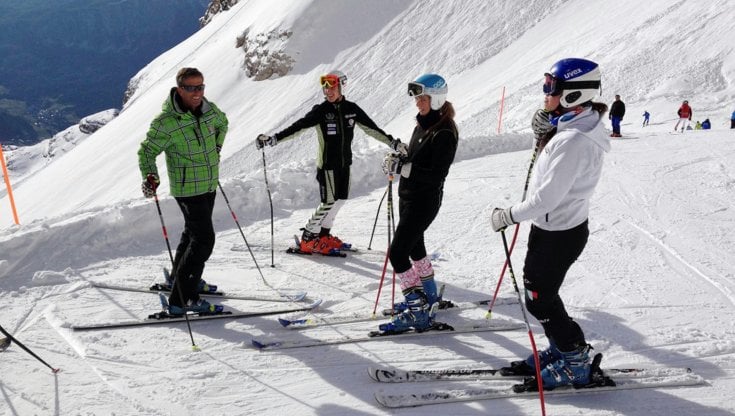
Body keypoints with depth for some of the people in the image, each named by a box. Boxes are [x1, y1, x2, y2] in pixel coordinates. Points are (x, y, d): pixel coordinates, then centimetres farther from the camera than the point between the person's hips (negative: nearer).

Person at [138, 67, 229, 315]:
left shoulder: (209, 110, -2)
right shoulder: (166, 122, -22)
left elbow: (222, 123, 22)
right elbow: (147, 151, -13)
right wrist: (150, 177, -27)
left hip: (209, 185, 8)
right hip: (188, 189, -8)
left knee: (193, 232, 24)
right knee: (203, 240, -15)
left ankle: (179, 278, 45)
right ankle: (183, 299, -13)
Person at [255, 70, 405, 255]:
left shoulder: (351, 109, 2)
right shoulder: (321, 111, -10)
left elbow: (372, 129, 9)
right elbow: (297, 127, -15)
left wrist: (393, 142, 9)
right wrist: (273, 139, -25)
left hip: (345, 163, 5)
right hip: (328, 164, -5)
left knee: (341, 199, 9)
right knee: (329, 202, -8)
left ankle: (323, 235, 25)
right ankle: (308, 240, 2)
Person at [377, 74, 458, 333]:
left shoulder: (444, 133, -20)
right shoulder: (423, 124, 8)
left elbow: (436, 175, -25)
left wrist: (402, 168, -27)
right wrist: (398, 160, -2)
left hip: (424, 201, -10)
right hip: (409, 196, 10)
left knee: (397, 253, -12)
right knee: (414, 246, 22)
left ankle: (418, 311, -6)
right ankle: (428, 297, 41)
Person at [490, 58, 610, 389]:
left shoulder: (573, 141, -28)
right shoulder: (578, 127, 4)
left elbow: (547, 197, -28)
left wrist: (508, 216, -16)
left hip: (558, 233, -10)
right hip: (558, 225, 10)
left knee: (539, 299, 4)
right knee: (538, 289, 20)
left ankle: (576, 364, 17)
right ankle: (560, 350, 34)